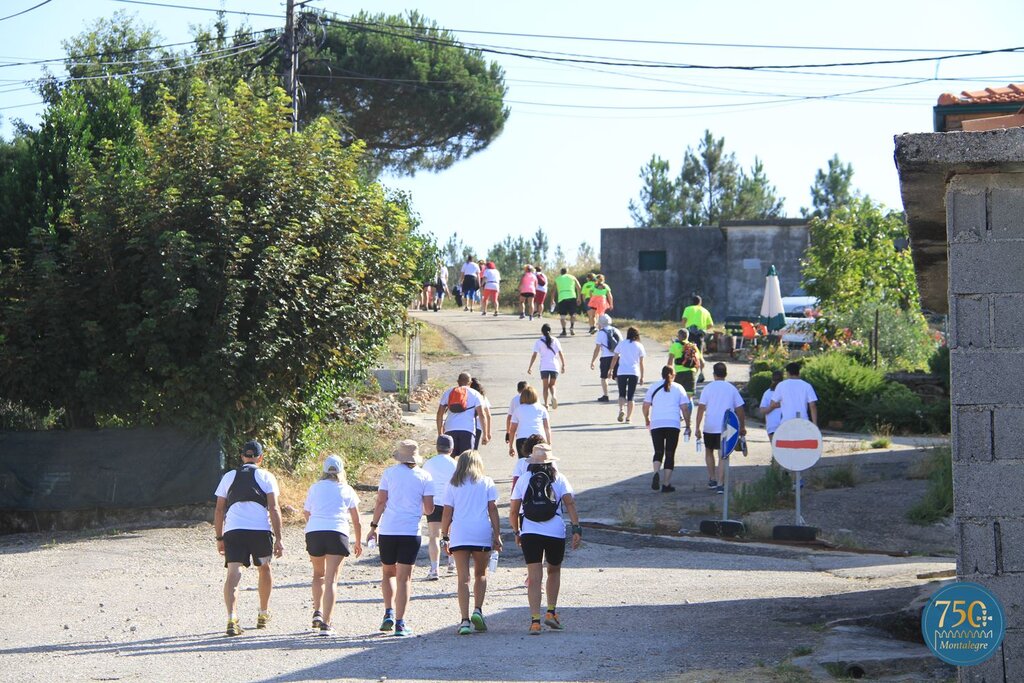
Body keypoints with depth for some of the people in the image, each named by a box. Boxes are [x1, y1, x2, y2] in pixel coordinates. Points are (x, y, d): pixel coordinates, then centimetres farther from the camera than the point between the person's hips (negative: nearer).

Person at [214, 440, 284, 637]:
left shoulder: (229, 477, 17)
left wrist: (219, 538, 20)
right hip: (260, 530, -1)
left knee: (233, 574, -6)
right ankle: (264, 615, 33)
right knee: (264, 569, 22)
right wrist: (278, 539, 0)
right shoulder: (266, 477, 10)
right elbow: (274, 508, 1)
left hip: (233, 530, 1)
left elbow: (219, 510, 14)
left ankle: (232, 619, -25)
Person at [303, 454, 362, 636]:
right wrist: (358, 542, 29)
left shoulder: (315, 488, 17)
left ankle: (317, 612, 15)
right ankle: (326, 624, -15)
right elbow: (356, 520, 16)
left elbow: (306, 514, 21)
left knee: (318, 574, 25)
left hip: (314, 532, 2)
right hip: (337, 533, -2)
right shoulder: (347, 490, 14)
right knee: (331, 579, -5)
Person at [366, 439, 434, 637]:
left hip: (387, 531, 1)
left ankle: (389, 614, 8)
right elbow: (429, 508, -1)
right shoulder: (424, 477, 2)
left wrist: (374, 526, 6)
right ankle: (400, 623, -4)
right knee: (404, 578, 2)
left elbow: (381, 502, -1)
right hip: (411, 532, -1)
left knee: (388, 573, 20)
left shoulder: (389, 473, 2)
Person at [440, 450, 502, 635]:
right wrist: (497, 535, 3)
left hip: (459, 535, 0)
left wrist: (445, 537, 11)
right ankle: (478, 610, -1)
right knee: (480, 574, 17)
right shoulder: (487, 483, 8)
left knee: (463, 578, 0)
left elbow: (447, 513, 6)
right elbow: (493, 509, 2)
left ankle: (465, 620, -9)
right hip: (482, 535, 0)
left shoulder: (453, 485, 10)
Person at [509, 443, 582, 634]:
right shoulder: (559, 479, 7)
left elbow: (513, 510, 7)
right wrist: (577, 529, -9)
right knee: (554, 571, 23)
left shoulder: (523, 480, 9)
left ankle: (535, 621, -13)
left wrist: (517, 532, 21)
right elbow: (570, 503, -7)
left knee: (535, 577, -2)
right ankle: (551, 612, 16)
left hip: (529, 532, 0)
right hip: (555, 532, 0)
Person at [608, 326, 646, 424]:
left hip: (622, 372, 0)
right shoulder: (639, 346, 5)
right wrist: (642, 377, 10)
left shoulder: (621, 344, 6)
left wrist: (610, 370, 14)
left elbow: (615, 358, 6)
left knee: (622, 394, 8)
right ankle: (628, 417, 4)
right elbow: (641, 363, 5)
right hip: (634, 372, 0)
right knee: (631, 396, 7)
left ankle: (621, 409, -20)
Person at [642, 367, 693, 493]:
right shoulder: (678, 388, 7)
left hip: (656, 424, 1)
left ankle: (656, 473, -17)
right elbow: (685, 409, 2)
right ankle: (666, 484, 3)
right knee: (670, 455, 5)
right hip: (673, 425, -1)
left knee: (658, 452, 11)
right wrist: (688, 426, 9)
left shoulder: (654, 388, 10)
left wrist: (647, 421, 25)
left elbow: (645, 406, 8)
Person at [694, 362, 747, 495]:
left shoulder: (708, 388, -1)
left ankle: (712, 479, 22)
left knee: (709, 451, 21)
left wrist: (697, 428, -3)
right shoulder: (732, 389, 3)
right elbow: (739, 409, 5)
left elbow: (701, 408, -6)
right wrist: (742, 427, 15)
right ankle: (720, 484, -9)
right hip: (727, 428, 0)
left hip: (710, 427, 0)